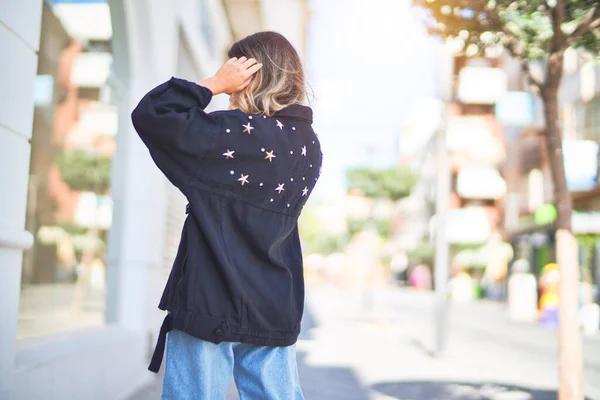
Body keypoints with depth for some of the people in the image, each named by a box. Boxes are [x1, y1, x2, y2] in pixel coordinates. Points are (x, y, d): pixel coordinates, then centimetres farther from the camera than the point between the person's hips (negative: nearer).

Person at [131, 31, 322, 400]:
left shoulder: (237, 133, -15)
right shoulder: (310, 146, 6)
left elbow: (149, 116, -14)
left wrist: (215, 84, -7)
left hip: (210, 303, -6)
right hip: (275, 310, 7)